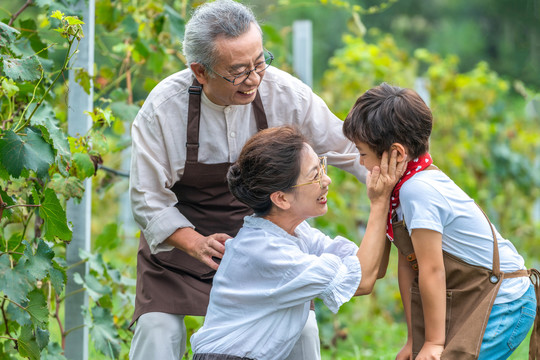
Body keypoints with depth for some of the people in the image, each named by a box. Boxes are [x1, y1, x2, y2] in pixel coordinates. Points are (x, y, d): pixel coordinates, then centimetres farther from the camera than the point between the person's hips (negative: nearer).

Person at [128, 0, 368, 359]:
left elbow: (346, 147, -6)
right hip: (182, 235, -2)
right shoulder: (163, 108, -24)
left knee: (300, 331, -6)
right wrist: (196, 245, -32)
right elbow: (149, 199, -18)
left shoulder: (283, 92, -20)